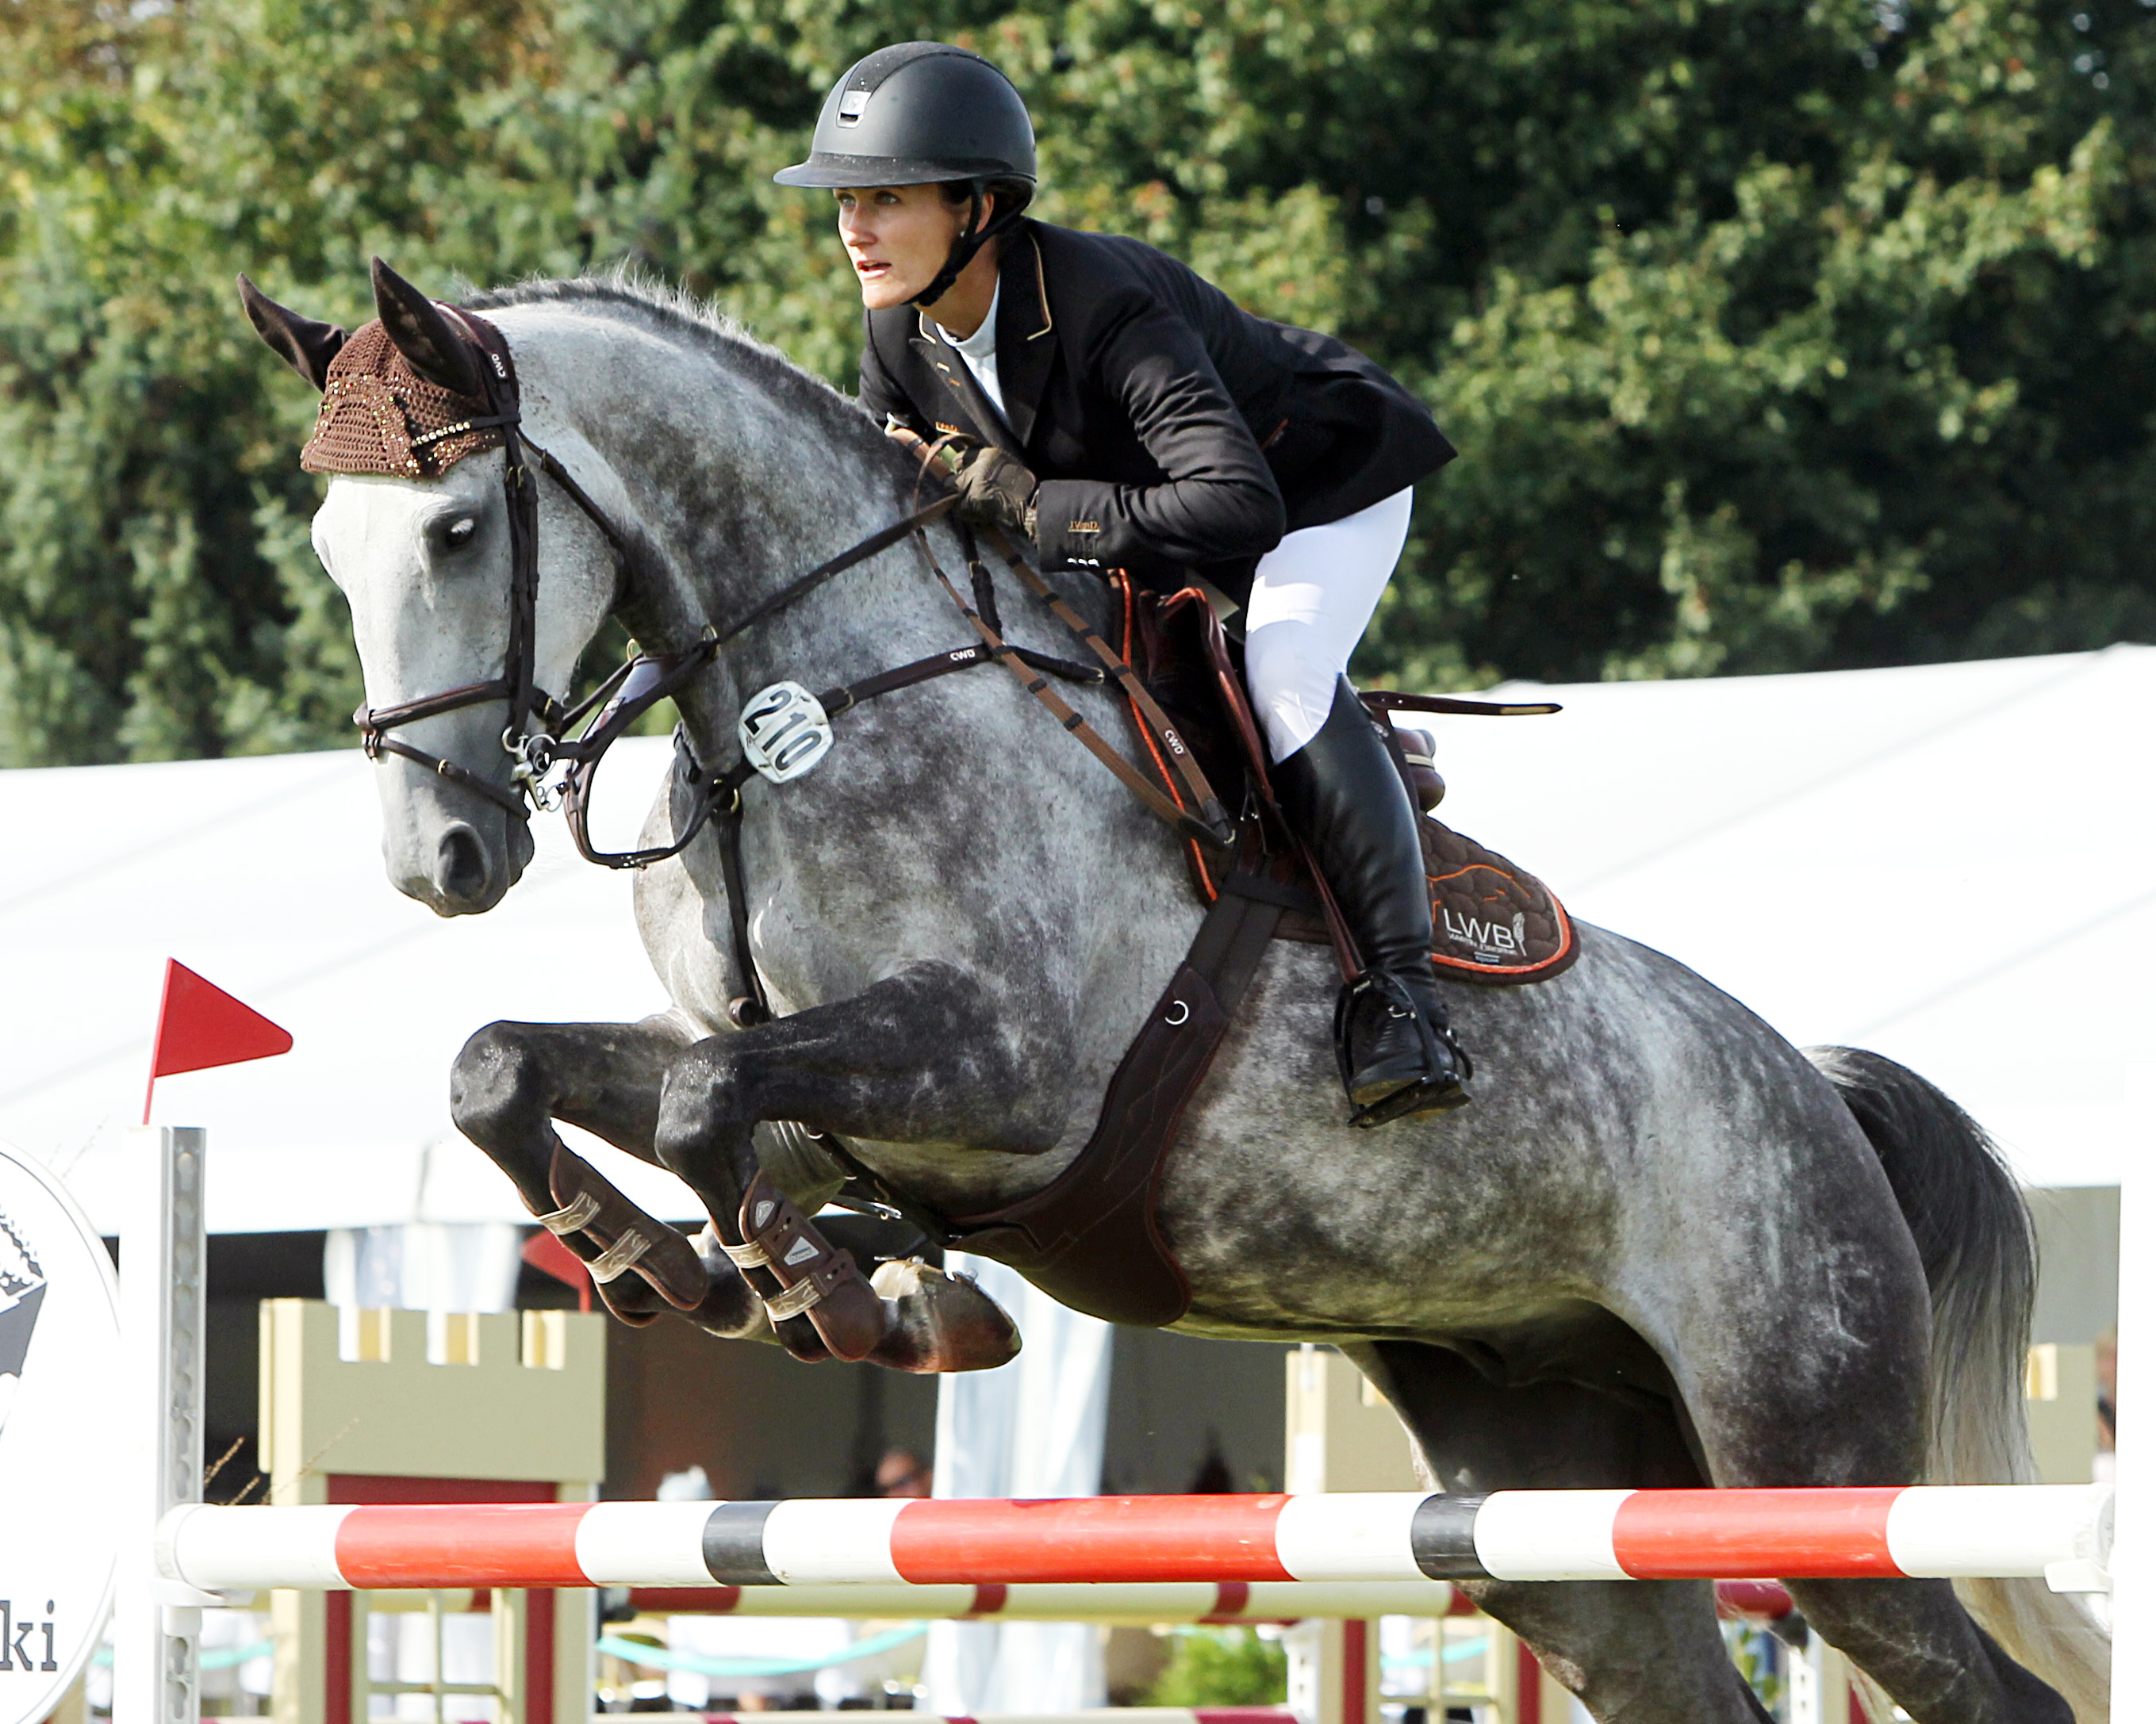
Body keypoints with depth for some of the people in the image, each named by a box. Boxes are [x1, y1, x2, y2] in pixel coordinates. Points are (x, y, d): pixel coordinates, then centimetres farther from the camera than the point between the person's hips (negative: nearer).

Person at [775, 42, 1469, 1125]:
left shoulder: (1106, 306, -39)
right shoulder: (901, 337, -15)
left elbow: (1239, 505, -48)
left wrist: (1037, 505, -45)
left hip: (1322, 478, -9)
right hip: (1145, 511, 9)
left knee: (1282, 680, -31)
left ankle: (1401, 992, -29)